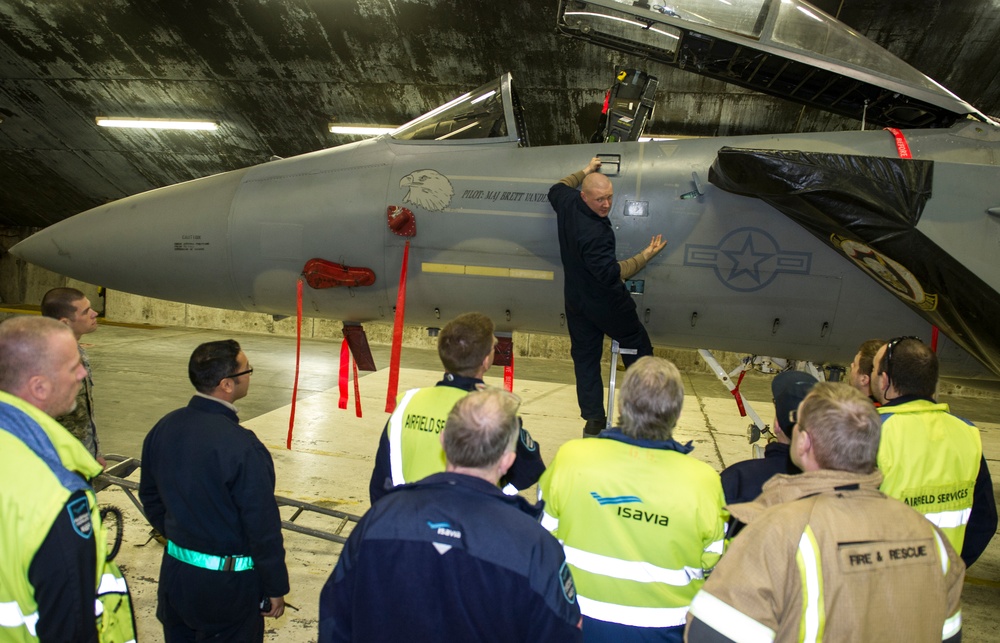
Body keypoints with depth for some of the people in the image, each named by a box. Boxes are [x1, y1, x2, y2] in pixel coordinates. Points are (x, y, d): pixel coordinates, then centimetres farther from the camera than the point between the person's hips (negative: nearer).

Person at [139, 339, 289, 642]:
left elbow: (150, 497, 8)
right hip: (228, 582, -6)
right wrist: (276, 588, -8)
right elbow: (263, 528, -22)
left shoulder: (164, 428, -6)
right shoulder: (243, 447, -28)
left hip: (176, 571, 6)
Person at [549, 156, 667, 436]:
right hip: (605, 305, -8)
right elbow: (611, 273, -32)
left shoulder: (567, 204, -8)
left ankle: (593, 420, 16)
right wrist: (646, 255, -26)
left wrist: (585, 171, 28)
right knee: (636, 342, 18)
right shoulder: (594, 233, -34)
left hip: (576, 302, 8)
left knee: (584, 357, 13)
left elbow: (556, 189, 18)